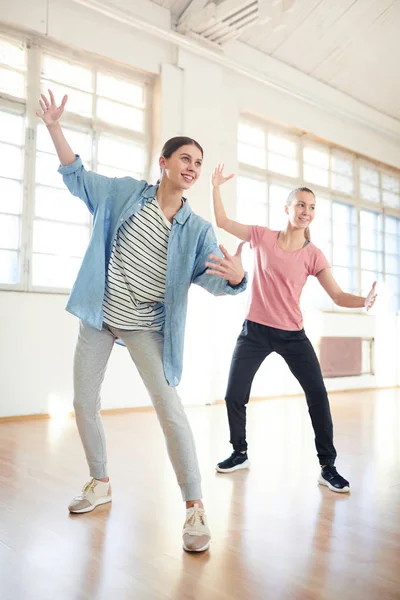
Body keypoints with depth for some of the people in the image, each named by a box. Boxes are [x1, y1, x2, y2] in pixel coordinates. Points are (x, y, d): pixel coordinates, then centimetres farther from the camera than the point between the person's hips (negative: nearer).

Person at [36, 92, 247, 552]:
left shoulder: (196, 229, -4)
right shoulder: (124, 192, 2)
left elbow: (211, 280, -13)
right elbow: (76, 177, 15)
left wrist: (235, 277, -36)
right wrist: (54, 127, 8)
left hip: (145, 327, -3)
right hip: (99, 316, 3)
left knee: (169, 407, -15)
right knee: (84, 402, 10)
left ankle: (195, 507, -4)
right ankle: (100, 483, 31)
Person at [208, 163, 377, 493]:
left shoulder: (313, 255, -3)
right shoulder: (263, 236, -1)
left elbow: (338, 296, -6)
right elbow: (222, 221, 5)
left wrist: (363, 301, -25)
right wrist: (216, 186, -2)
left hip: (292, 335, 0)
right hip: (255, 331, 1)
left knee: (318, 395, -7)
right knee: (234, 396, 3)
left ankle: (328, 467, 10)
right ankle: (240, 453, 28)